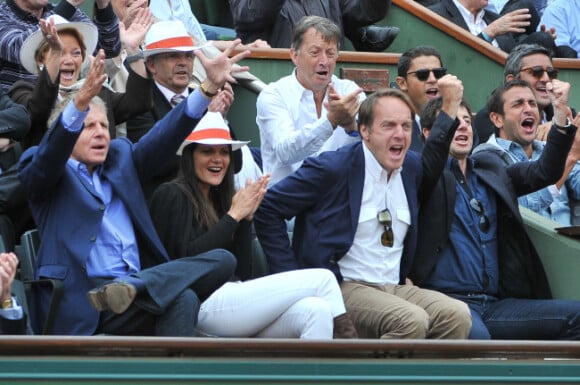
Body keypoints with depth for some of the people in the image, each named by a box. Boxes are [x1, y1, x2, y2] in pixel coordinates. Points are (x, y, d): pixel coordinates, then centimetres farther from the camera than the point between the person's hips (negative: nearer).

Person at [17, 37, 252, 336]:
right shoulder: (43, 173, 8)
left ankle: (130, 287, -33)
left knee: (223, 260, -17)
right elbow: (49, 155, -14)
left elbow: (162, 139, 15)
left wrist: (210, 87, 0)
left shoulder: (120, 157, 26)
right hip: (82, 297, -7)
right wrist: (81, 101, -33)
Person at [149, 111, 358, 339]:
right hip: (202, 305, -7)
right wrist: (234, 215, -7)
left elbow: (243, 274, 16)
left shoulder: (219, 200, 24)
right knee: (322, 279, -14)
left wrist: (246, 217, 5)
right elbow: (187, 258, -14)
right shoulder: (172, 196, 2)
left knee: (316, 311, -22)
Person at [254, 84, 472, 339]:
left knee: (457, 315, -21)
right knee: (411, 321, -32)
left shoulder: (411, 167, 14)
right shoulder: (333, 168, -5)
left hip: (395, 288, 7)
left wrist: (450, 105, 23)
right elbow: (266, 210, -3)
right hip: (345, 289, -6)